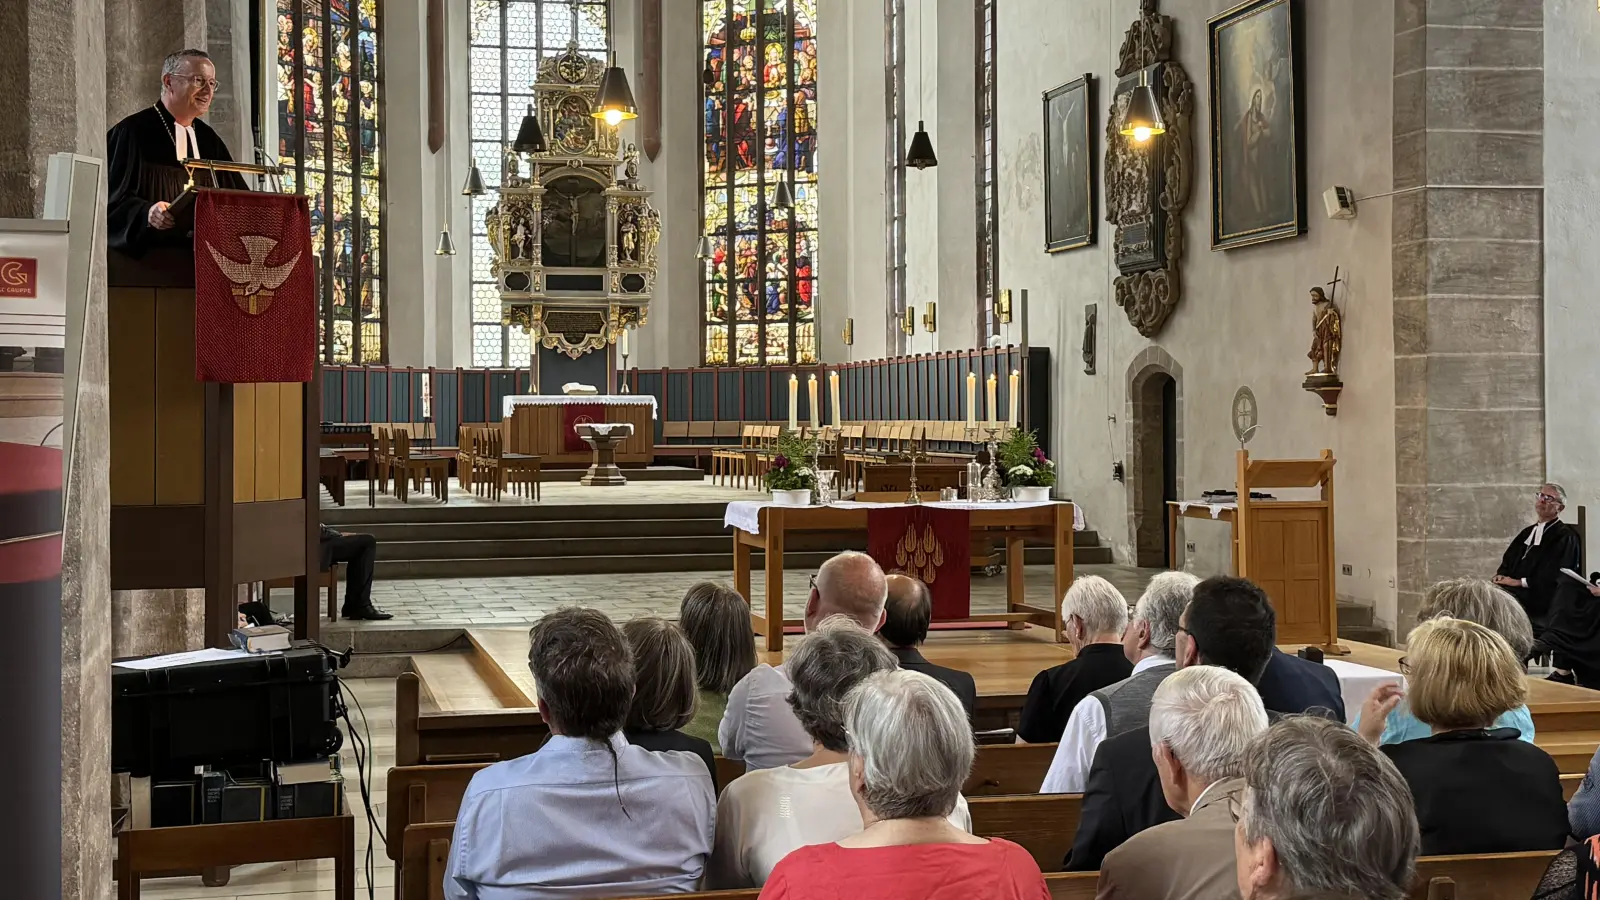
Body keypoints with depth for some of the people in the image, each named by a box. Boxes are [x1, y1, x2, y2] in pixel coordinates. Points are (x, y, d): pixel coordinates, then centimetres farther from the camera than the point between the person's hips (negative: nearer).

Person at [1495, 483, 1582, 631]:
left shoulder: (1565, 536, -1)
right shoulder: (1527, 532, 24)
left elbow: (1553, 577, -11)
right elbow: (1508, 561, 21)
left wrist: (1519, 582, -14)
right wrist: (1501, 575, -2)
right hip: (1515, 590, 7)